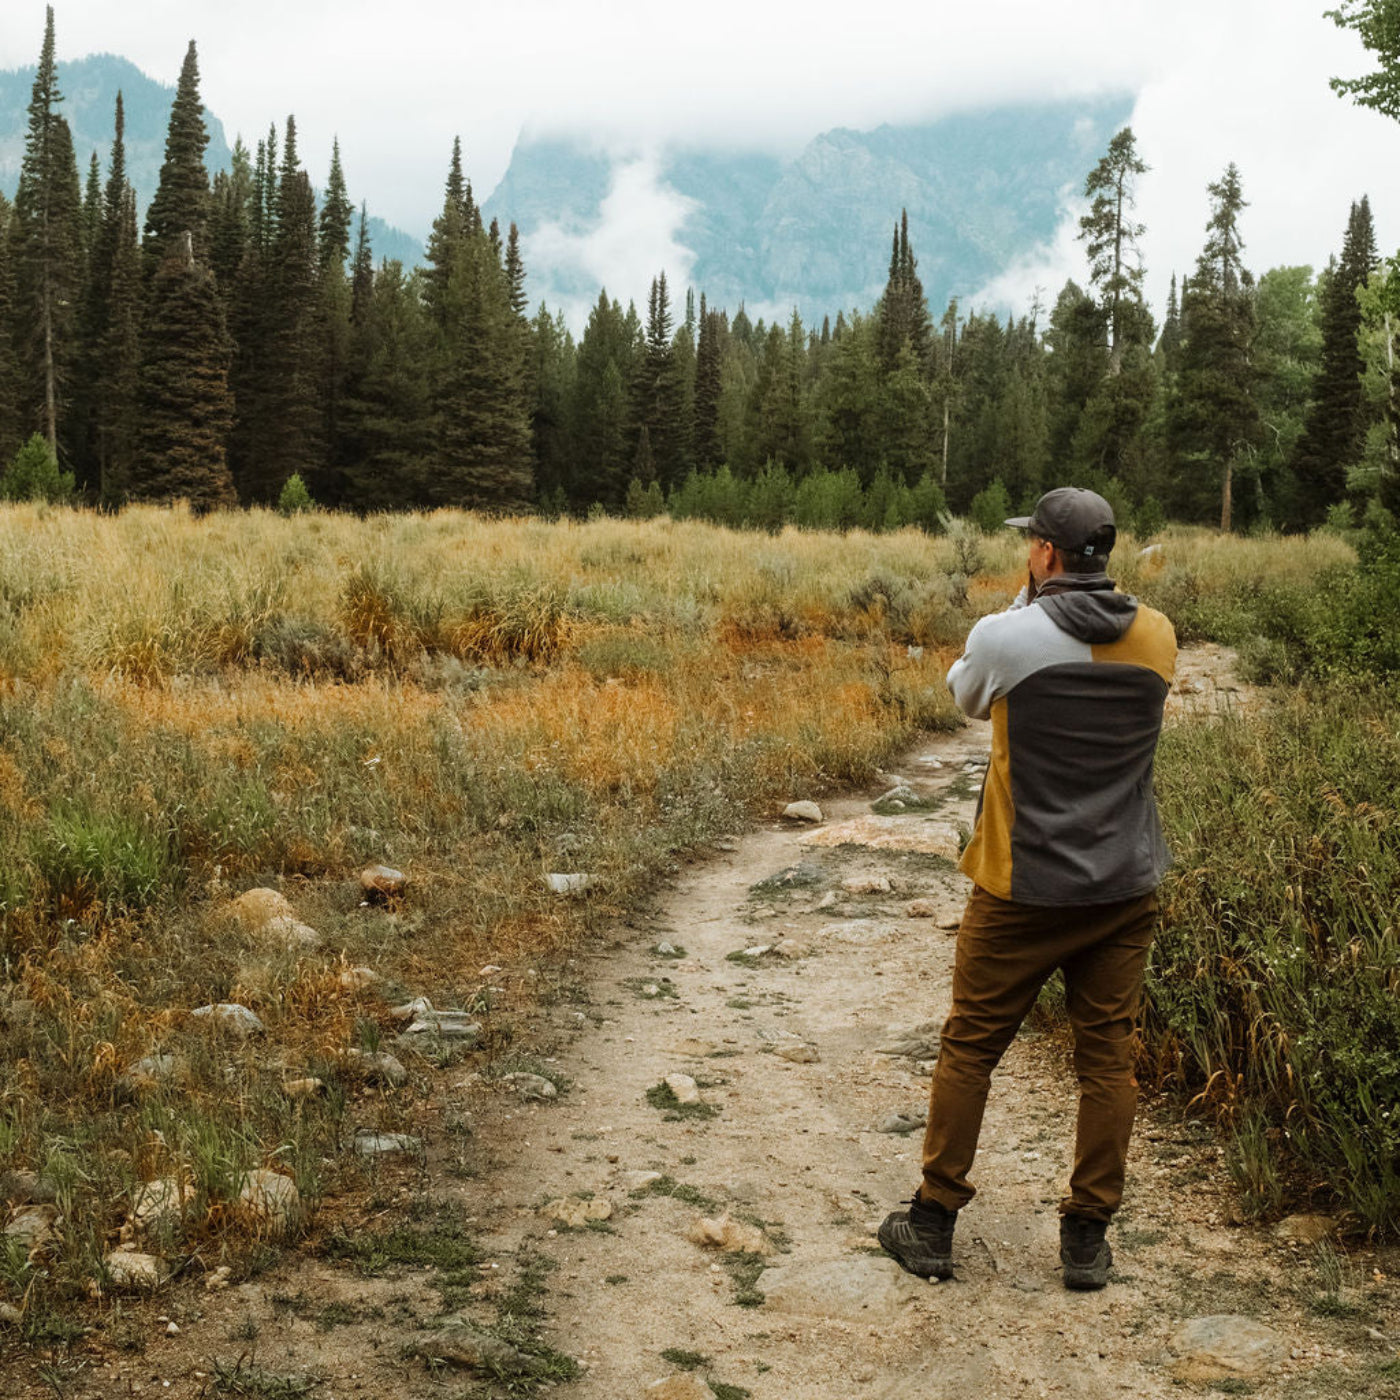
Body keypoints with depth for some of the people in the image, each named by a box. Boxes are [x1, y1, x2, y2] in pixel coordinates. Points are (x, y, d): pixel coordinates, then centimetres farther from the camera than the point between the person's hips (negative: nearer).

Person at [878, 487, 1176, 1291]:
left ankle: (933, 1225, 19)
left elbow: (967, 698, 7)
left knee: (970, 1049, 10)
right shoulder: (1158, 637, -2)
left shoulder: (1008, 636, -14)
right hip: (1126, 891, 3)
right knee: (1108, 1057, 11)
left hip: (1024, 890, -3)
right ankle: (1088, 1239, 18)